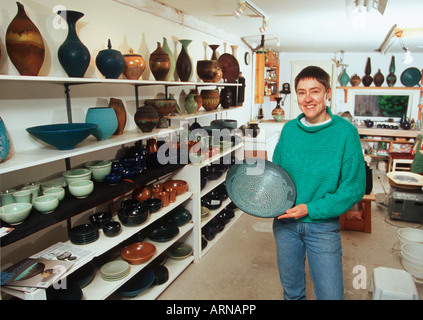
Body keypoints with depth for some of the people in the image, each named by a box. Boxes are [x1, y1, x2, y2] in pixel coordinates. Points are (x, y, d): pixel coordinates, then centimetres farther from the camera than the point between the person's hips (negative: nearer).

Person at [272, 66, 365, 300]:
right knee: (291, 290, 21)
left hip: (323, 225, -3)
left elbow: (354, 188, -12)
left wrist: (311, 209, -18)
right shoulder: (289, 129, 0)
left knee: (330, 294, 7)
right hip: (285, 223, 4)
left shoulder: (345, 132, -12)